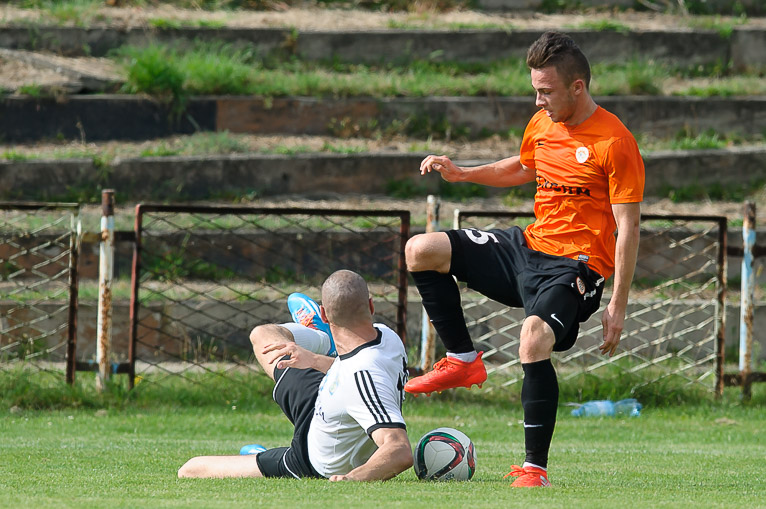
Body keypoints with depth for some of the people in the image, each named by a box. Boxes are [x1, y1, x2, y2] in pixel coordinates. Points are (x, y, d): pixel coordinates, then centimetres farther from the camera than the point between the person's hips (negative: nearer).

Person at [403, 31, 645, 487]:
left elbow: (628, 229, -15)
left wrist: (618, 306, -19)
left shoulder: (615, 143, -16)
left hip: (576, 266, -8)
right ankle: (463, 360, 12)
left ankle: (535, 468, -25)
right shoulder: (543, 124, 6)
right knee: (421, 251, 0)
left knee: (534, 337, -35)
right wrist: (463, 173, 15)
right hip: (529, 245, 8)